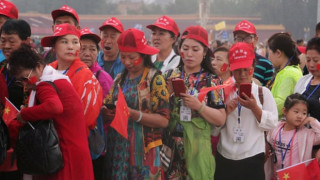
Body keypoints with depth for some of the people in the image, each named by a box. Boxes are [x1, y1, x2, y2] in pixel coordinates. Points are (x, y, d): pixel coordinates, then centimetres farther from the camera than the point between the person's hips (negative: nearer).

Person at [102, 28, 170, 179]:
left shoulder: (155, 79, -7)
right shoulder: (119, 79, 12)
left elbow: (163, 120, -12)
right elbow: (107, 106, 16)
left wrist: (134, 114, -22)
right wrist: (106, 113, -7)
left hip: (142, 151, -5)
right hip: (117, 148, 5)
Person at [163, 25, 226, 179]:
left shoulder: (211, 80, 0)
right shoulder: (170, 76, 7)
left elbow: (221, 119, -4)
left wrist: (199, 106, -16)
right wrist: (168, 92, -8)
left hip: (197, 146, -2)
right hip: (170, 144, 2)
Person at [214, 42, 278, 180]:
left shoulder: (263, 92, 2)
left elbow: (271, 124, -5)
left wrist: (254, 107, -16)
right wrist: (226, 111, -9)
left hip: (252, 158, -2)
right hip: (224, 157, 2)